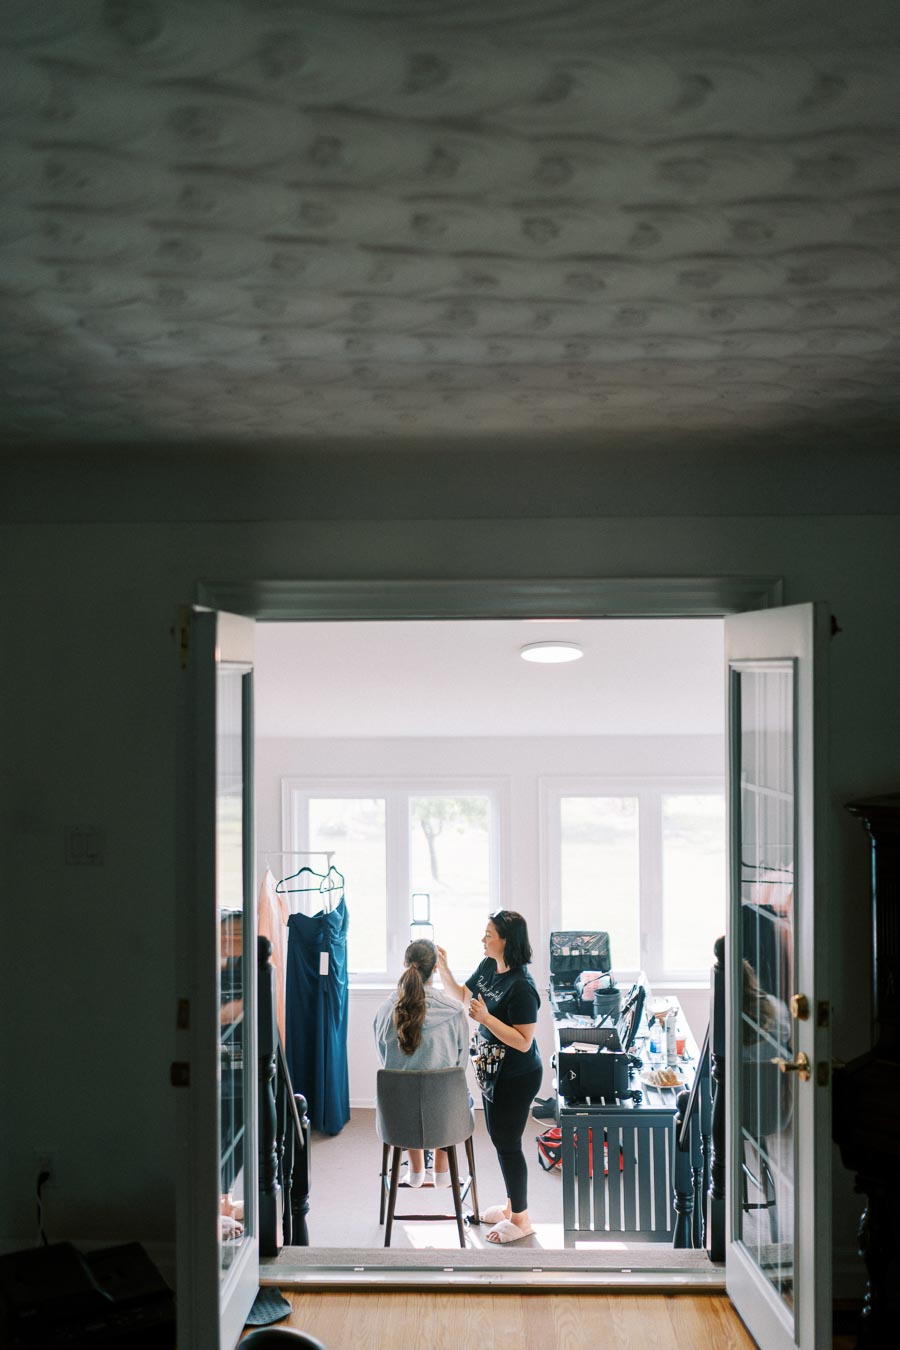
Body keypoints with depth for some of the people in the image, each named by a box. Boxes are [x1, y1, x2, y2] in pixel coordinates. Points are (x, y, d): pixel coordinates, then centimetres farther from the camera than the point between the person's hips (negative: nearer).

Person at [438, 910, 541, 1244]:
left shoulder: (521, 987, -27)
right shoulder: (488, 967, -1)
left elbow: (523, 1042, -26)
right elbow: (463, 995, 17)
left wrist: (486, 1018, -31)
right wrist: (443, 969, 3)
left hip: (517, 1078, -9)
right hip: (494, 1072, 9)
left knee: (507, 1143, 3)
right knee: (499, 1138, 20)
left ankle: (520, 1219, 19)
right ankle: (512, 1204, 37)